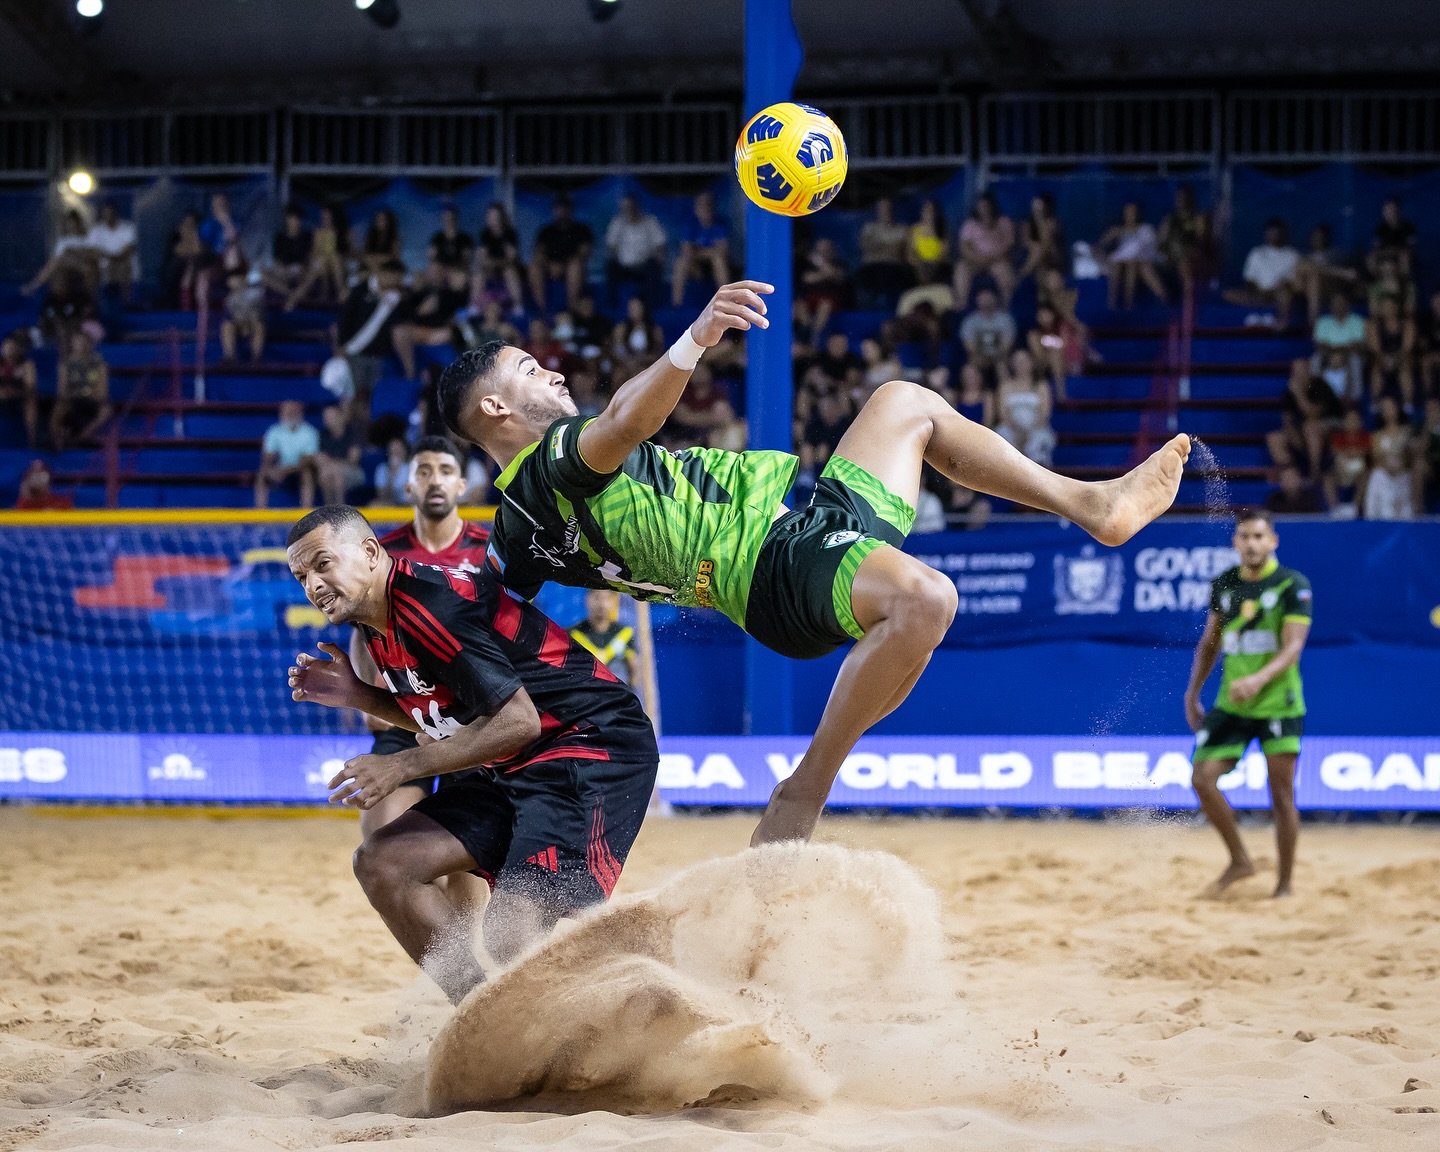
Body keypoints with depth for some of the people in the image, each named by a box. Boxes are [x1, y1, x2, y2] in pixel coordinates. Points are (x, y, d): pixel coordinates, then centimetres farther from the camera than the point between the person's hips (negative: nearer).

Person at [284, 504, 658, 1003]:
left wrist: (403, 765, -20)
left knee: (512, 936, -25)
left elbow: (519, 720, -24)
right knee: (381, 863, 5)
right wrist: (357, 695, 10)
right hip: (512, 770, 11)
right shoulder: (377, 625, 10)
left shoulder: (427, 602, -20)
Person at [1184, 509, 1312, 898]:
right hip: (1231, 704, 4)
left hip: (1278, 703, -4)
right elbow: (1209, 642, 17)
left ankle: (1284, 884, 8)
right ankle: (1239, 860, 12)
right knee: (1202, 779, -7)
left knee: (1281, 793, -2)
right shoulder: (1224, 583, 7)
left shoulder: (1293, 585, -7)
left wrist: (1259, 679, -32)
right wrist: (1192, 694, 13)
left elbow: (1293, 646, -16)